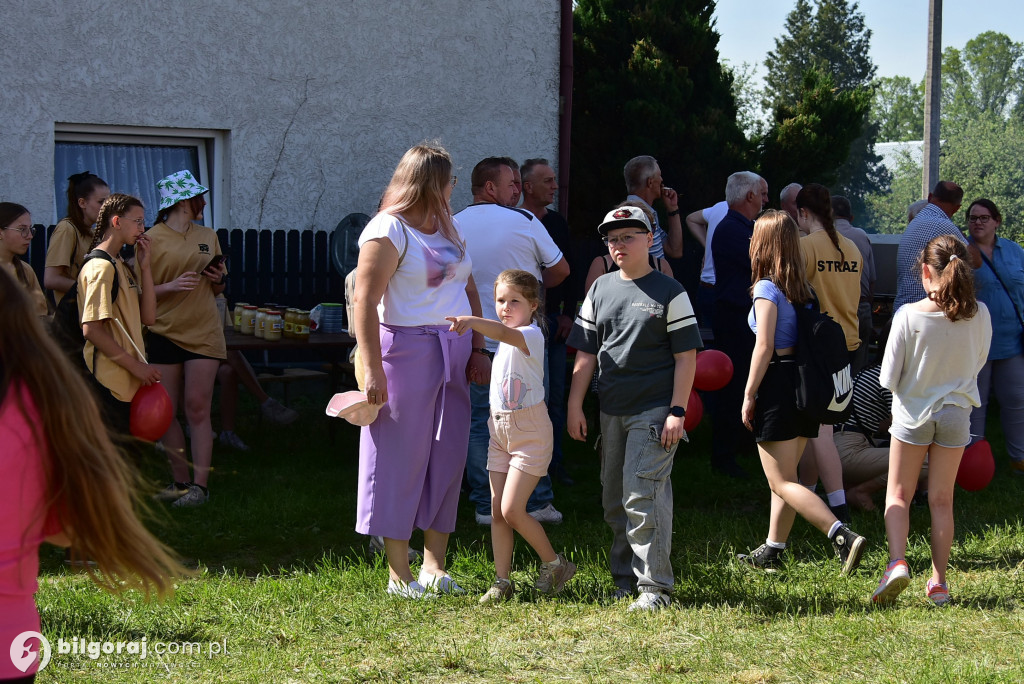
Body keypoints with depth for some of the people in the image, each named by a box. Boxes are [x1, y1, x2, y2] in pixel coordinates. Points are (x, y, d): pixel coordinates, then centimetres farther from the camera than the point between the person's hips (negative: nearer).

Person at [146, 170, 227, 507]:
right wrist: (171, 286, -21)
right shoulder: (152, 239, -2)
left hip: (204, 332, 2)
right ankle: (180, 481, 11)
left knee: (197, 408, -5)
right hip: (164, 331, -2)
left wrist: (219, 280, -1)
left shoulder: (208, 236, 12)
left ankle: (200, 485, -5)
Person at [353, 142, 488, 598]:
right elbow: (365, 299, -15)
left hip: (452, 356, 8)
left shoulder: (451, 229, 17)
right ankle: (398, 575, 4)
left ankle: (434, 565, 14)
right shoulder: (389, 230, -9)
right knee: (401, 459, -2)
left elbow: (469, 291, 22)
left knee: (448, 458, 6)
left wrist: (477, 351, 11)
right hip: (405, 351, -8)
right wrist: (372, 368, -21)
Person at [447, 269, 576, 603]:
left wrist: (472, 321, -55)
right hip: (500, 429, 8)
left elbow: (504, 332, -39)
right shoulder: (505, 342, 13)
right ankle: (502, 581, 11)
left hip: (530, 431, -8)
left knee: (511, 510, -11)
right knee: (497, 510, 5)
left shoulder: (531, 335, -16)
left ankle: (554, 563, 8)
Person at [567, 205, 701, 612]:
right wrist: (574, 406, 9)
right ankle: (625, 578, 24)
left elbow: (686, 356, -4)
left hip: (655, 411, -6)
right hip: (612, 411, 6)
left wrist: (677, 411, -10)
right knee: (614, 500, 11)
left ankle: (655, 586, -8)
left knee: (642, 495, -13)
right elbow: (586, 354, 15)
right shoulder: (600, 290, 12)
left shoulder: (669, 292, -2)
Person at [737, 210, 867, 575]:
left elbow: (764, 347, -17)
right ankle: (772, 550, 25)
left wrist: (748, 395, -12)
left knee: (782, 483, -6)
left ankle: (843, 536, -20)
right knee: (785, 478, 18)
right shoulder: (803, 288, 10)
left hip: (778, 384, -8)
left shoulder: (767, 289, -13)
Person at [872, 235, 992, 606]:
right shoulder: (979, 315, -11)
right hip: (956, 413, 2)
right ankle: (939, 582, 14)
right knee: (942, 500, 13)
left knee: (898, 495, 11)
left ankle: (897, 562, -10)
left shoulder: (909, 315, -18)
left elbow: (889, 377, -13)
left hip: (913, 412, -2)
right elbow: (979, 361, 7)